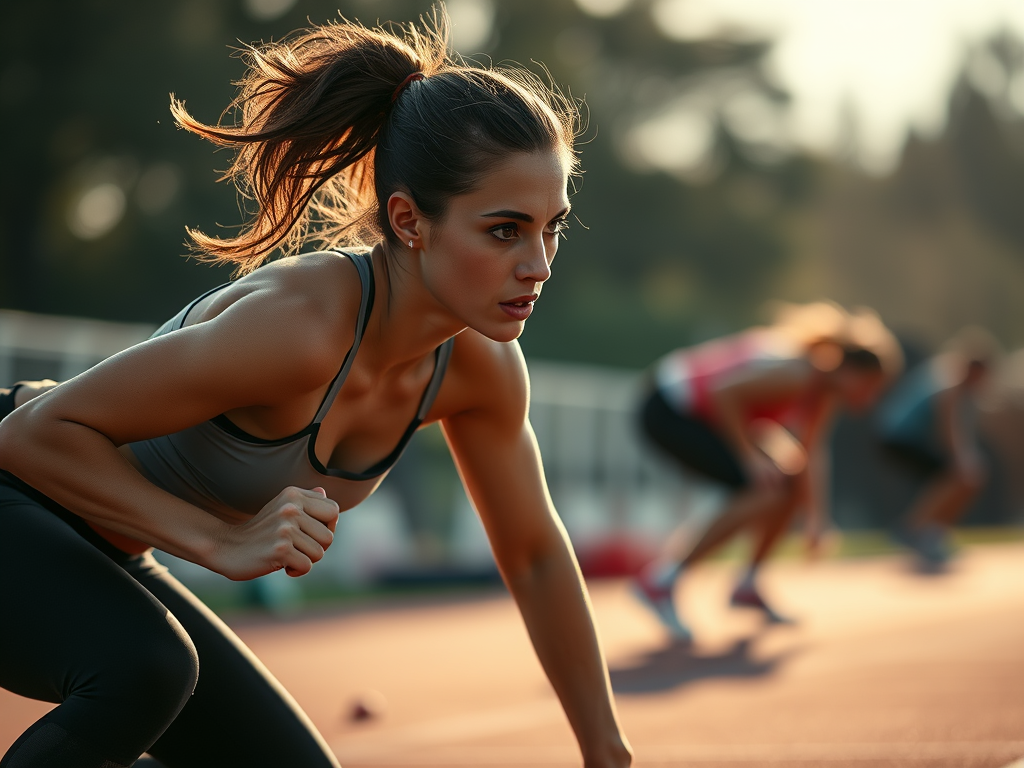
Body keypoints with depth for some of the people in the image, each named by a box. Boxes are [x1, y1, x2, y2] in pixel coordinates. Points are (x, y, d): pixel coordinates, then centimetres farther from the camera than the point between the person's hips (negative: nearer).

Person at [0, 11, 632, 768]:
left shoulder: (479, 365, -10)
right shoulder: (299, 326, -33)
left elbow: (535, 555, 6)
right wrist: (224, 541, -31)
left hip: (88, 560, 8)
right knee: (147, 666, -36)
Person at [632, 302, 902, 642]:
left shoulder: (829, 382, 2)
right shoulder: (800, 372, -26)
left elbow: (813, 449, 5)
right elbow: (724, 392, -29)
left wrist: (817, 515, -2)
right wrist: (749, 456, -23)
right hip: (669, 414, -10)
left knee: (794, 478, 11)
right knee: (771, 490, -20)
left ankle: (748, 585, 21)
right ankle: (660, 580, -16)